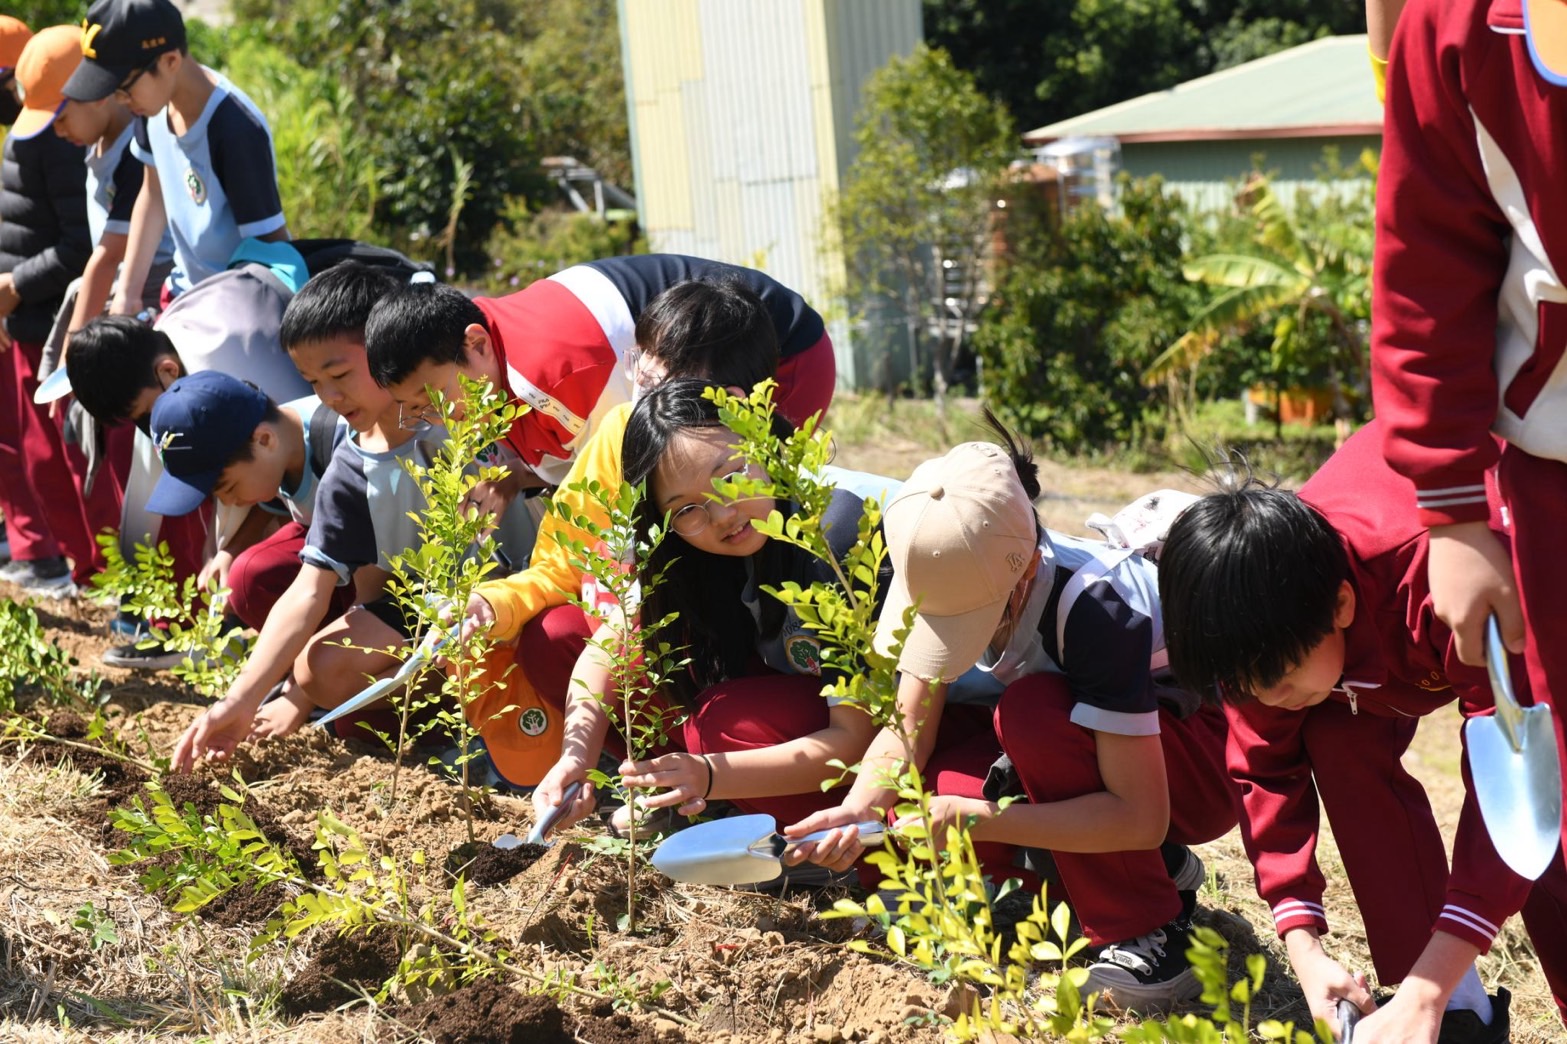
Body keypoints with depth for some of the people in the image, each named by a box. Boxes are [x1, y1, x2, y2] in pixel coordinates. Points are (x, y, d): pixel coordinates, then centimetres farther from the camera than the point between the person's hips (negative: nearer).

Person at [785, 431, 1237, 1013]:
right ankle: (1152, 869, 4)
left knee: (1032, 712, -34)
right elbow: (907, 729, -11)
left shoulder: (1096, 608, -35)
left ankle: (1150, 934, -20)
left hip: (1204, 764, -7)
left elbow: (1140, 817, -35)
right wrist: (857, 811, -31)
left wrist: (971, 819, -39)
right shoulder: (951, 574, -16)